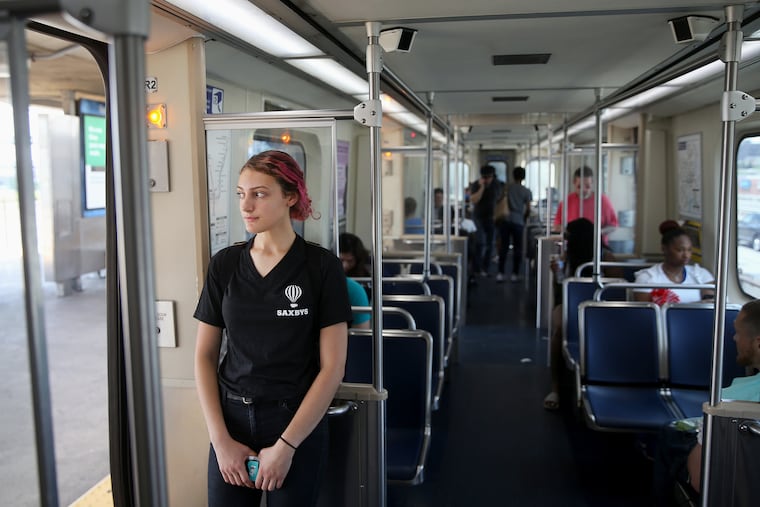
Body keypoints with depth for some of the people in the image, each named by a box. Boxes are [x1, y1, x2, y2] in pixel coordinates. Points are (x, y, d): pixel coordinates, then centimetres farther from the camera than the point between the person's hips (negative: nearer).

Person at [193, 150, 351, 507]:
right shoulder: (224, 264, 0)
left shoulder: (321, 266, -9)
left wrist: (286, 445, -12)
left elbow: (333, 367, -10)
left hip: (298, 425, -2)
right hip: (231, 421, 3)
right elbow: (205, 357, 3)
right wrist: (221, 440, -5)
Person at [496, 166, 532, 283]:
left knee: (503, 247, 6)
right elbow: (528, 209, 1)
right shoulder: (526, 191, 1)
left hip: (505, 220, 2)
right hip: (518, 222, -2)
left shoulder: (507, 188, 5)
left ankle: (500, 273, 2)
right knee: (517, 248, 7)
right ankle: (515, 274, 7)